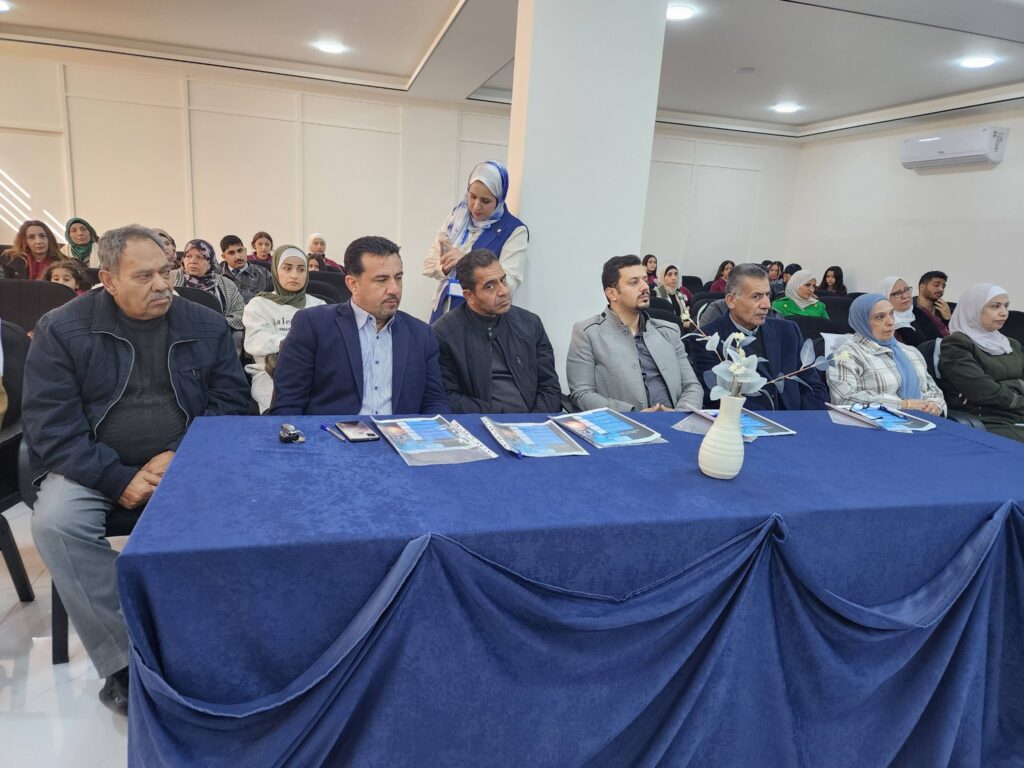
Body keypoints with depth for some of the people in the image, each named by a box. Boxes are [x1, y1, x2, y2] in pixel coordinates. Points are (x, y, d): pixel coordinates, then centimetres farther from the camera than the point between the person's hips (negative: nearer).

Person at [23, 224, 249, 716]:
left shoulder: (206, 326, 3)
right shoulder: (61, 329, -2)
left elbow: (231, 401, 0)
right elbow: (50, 425, -8)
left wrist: (178, 456, -16)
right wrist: (119, 479, -19)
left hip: (185, 460, 1)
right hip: (95, 466, 0)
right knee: (55, 523, -29)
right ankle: (123, 661, -16)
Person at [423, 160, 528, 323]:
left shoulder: (514, 230, -9)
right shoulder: (457, 216, 5)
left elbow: (508, 283, -18)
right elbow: (429, 263, 5)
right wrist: (445, 267, -17)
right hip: (443, 310, 4)